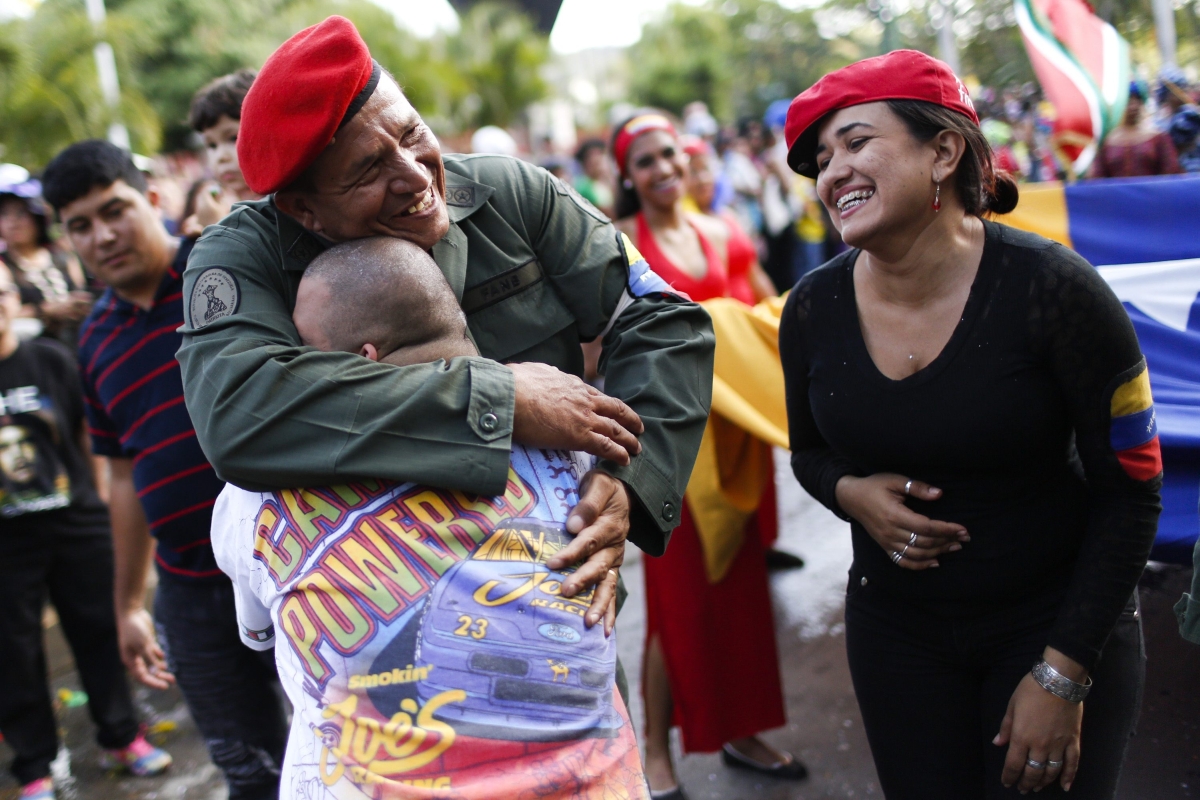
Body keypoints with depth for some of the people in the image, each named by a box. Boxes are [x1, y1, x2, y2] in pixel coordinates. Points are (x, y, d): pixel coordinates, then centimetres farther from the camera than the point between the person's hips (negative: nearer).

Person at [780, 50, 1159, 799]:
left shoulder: (1049, 288, -19)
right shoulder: (813, 309, -8)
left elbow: (1130, 490, -13)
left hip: (1055, 620, -3)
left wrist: (1062, 674, -14)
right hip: (896, 625, 3)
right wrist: (852, 494, -14)